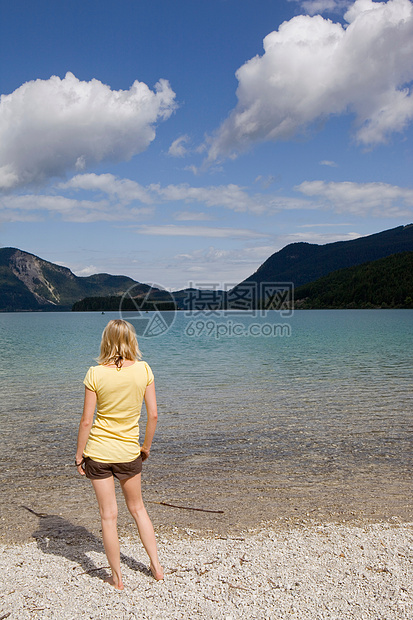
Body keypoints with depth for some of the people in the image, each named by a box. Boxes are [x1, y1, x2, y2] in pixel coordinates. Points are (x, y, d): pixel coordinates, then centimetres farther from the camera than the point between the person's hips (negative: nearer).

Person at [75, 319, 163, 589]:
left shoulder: (95, 374, -13)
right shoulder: (143, 370, -9)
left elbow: (86, 421, -11)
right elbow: (153, 414, -5)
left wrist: (79, 455, 1)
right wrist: (147, 446, 10)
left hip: (98, 451, -2)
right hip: (129, 451, 2)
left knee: (109, 515, 10)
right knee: (137, 508, 22)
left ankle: (117, 577, 23)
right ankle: (156, 566, 28)